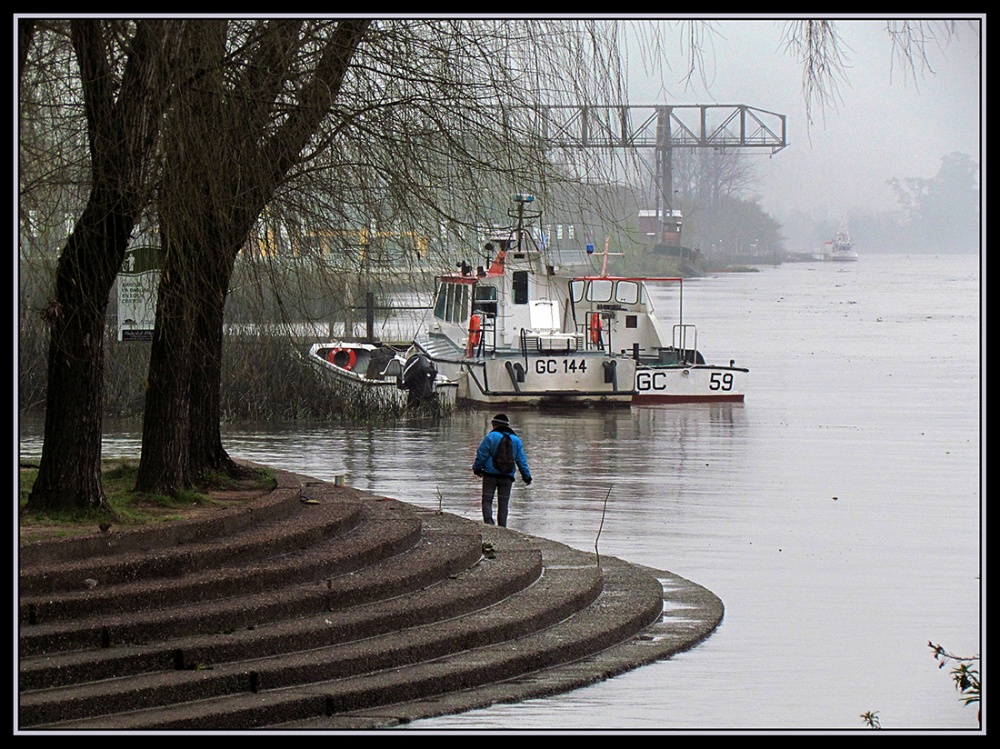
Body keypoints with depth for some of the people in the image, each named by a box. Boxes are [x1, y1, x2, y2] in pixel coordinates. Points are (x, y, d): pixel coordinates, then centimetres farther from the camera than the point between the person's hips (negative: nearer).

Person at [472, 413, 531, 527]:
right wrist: (527, 476, 17)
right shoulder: (516, 440, 8)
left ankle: (488, 521, -21)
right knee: (503, 504, 6)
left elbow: (481, 455, -3)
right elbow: (521, 460, 10)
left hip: (490, 475, -3)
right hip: (507, 477, 3)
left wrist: (477, 469, 12)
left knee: (487, 500, 1)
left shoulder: (490, 437, -4)